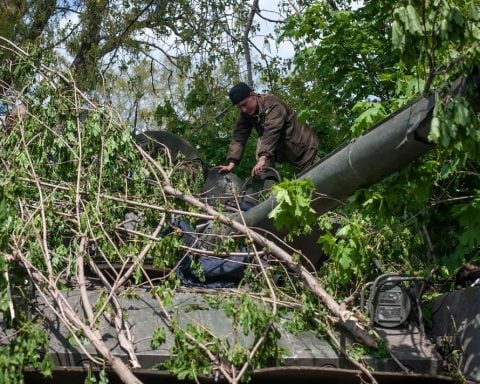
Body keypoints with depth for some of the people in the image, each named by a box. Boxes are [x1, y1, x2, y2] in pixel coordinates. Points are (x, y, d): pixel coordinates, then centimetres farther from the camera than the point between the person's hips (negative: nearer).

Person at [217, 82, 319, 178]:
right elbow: (238, 137, -14)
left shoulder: (272, 104, -28)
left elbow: (272, 132, -39)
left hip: (304, 146, -6)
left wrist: (263, 159, -49)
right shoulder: (246, 114, -8)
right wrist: (231, 164, -27)